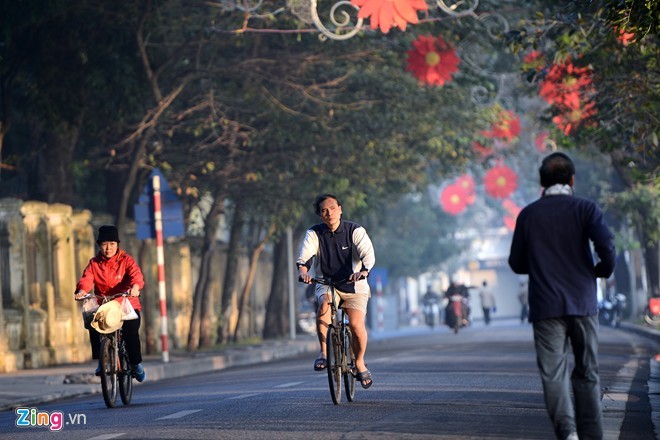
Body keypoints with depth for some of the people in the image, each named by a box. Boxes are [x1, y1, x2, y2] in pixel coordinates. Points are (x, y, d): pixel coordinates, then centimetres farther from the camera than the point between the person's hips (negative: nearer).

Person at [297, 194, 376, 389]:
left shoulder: (355, 231, -7)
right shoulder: (314, 233, -3)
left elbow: (368, 254, -20)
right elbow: (305, 256, -17)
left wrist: (363, 271, -42)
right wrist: (303, 270, -40)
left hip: (354, 287, -1)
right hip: (326, 285, 1)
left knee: (356, 324, -21)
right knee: (324, 305, -34)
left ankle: (360, 363, 6)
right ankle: (324, 352, -21)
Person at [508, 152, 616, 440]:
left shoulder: (528, 214, 6)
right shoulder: (585, 209, -1)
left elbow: (517, 263, 9)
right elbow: (606, 248, -13)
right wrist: (603, 271, 8)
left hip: (545, 305, 0)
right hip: (583, 302, 0)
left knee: (553, 372, -6)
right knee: (587, 372, 10)